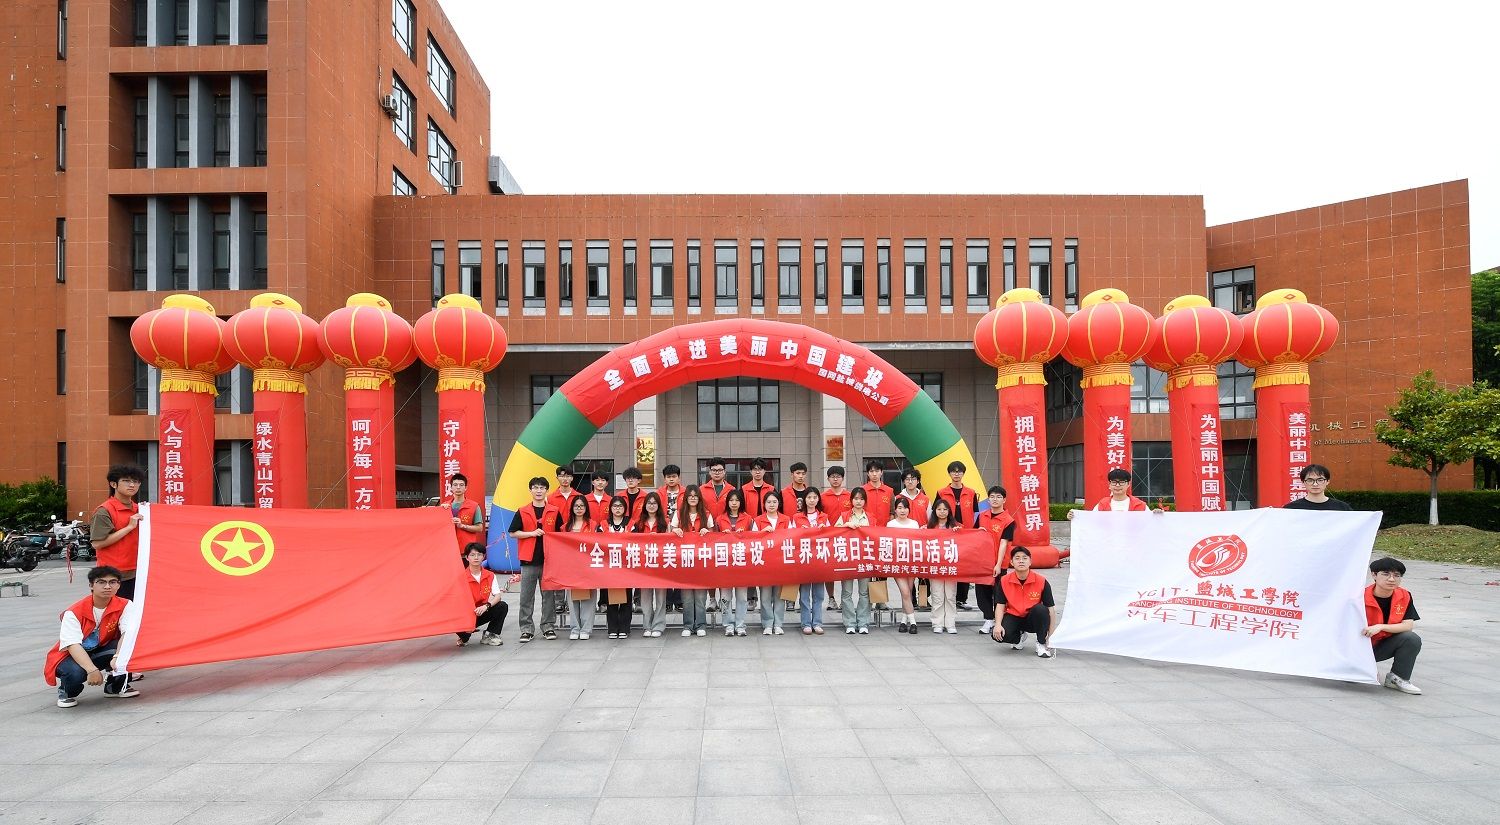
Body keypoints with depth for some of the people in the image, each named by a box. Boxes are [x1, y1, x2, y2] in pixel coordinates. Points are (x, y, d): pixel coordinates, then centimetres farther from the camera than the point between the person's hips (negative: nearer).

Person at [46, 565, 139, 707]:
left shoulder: (125, 606, -13)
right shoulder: (74, 612, -19)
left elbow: (128, 633, -28)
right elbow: (73, 645, -30)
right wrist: (92, 670, -44)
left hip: (100, 652, 3)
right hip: (70, 656, -2)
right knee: (76, 672, -37)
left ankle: (116, 687, -3)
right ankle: (66, 691, 2)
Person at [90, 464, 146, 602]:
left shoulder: (138, 510, 13)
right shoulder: (104, 511, -8)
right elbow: (97, 543, -16)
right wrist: (129, 527, -16)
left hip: (135, 574, 7)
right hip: (114, 575, -7)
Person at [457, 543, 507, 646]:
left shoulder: (490, 576, -3)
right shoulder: (461, 577, -13)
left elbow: (498, 596, -12)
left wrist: (486, 606, -32)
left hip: (482, 611, 3)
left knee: (502, 606, -20)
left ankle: (489, 635, -2)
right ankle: (464, 637, 6)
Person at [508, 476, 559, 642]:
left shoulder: (554, 512, 7)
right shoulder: (522, 512, 5)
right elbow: (513, 533, 3)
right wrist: (532, 533, -9)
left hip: (549, 559, 1)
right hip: (528, 560, 0)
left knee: (549, 595, 5)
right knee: (526, 596, 2)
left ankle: (547, 627, 14)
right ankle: (527, 629, 10)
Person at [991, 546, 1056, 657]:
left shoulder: (1041, 581, -14)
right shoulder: (1004, 581, -9)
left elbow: (1051, 609, -12)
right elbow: (1000, 605, -3)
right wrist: (998, 625, -20)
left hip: (1033, 619, -1)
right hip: (1013, 617, 1)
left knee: (1041, 609, -35)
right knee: (998, 635, -28)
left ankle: (1041, 644, -10)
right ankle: (1020, 636, 11)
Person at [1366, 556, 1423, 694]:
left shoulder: (1404, 596, -9)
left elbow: (1408, 625, -16)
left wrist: (1380, 627, -30)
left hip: (1384, 646, 3)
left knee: (1412, 640, -25)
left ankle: (1396, 678, -7)